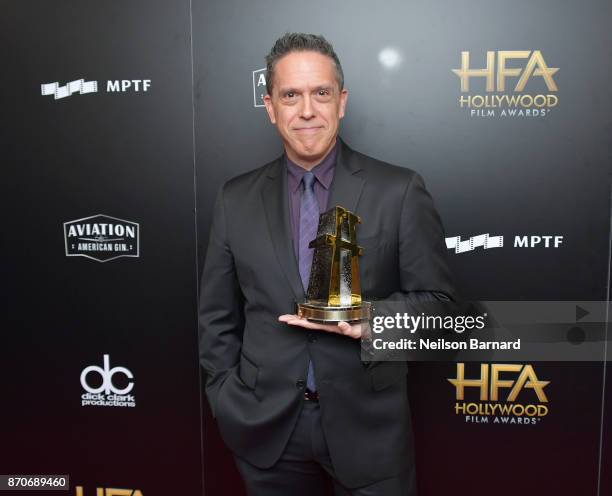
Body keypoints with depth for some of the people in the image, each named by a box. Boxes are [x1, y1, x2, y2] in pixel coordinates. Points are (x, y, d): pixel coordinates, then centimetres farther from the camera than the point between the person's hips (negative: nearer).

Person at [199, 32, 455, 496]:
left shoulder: (399, 191, -7)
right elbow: (218, 316, 6)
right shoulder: (236, 199, 0)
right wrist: (228, 402, 1)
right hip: (266, 425, 2)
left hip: (367, 424, -1)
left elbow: (438, 301, -4)